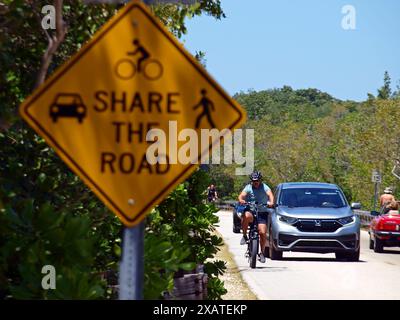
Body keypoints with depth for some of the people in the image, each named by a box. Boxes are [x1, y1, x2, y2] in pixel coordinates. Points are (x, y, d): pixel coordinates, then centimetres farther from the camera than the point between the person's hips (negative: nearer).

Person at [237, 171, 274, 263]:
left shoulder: (264, 187, -1)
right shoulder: (248, 187, 1)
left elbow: (270, 194, -18)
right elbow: (241, 195, -13)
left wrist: (271, 202, -40)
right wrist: (241, 200, -38)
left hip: (262, 213, 0)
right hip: (250, 210, 0)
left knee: (262, 232, -11)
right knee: (246, 216, -37)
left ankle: (262, 253, 9)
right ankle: (244, 236, -17)